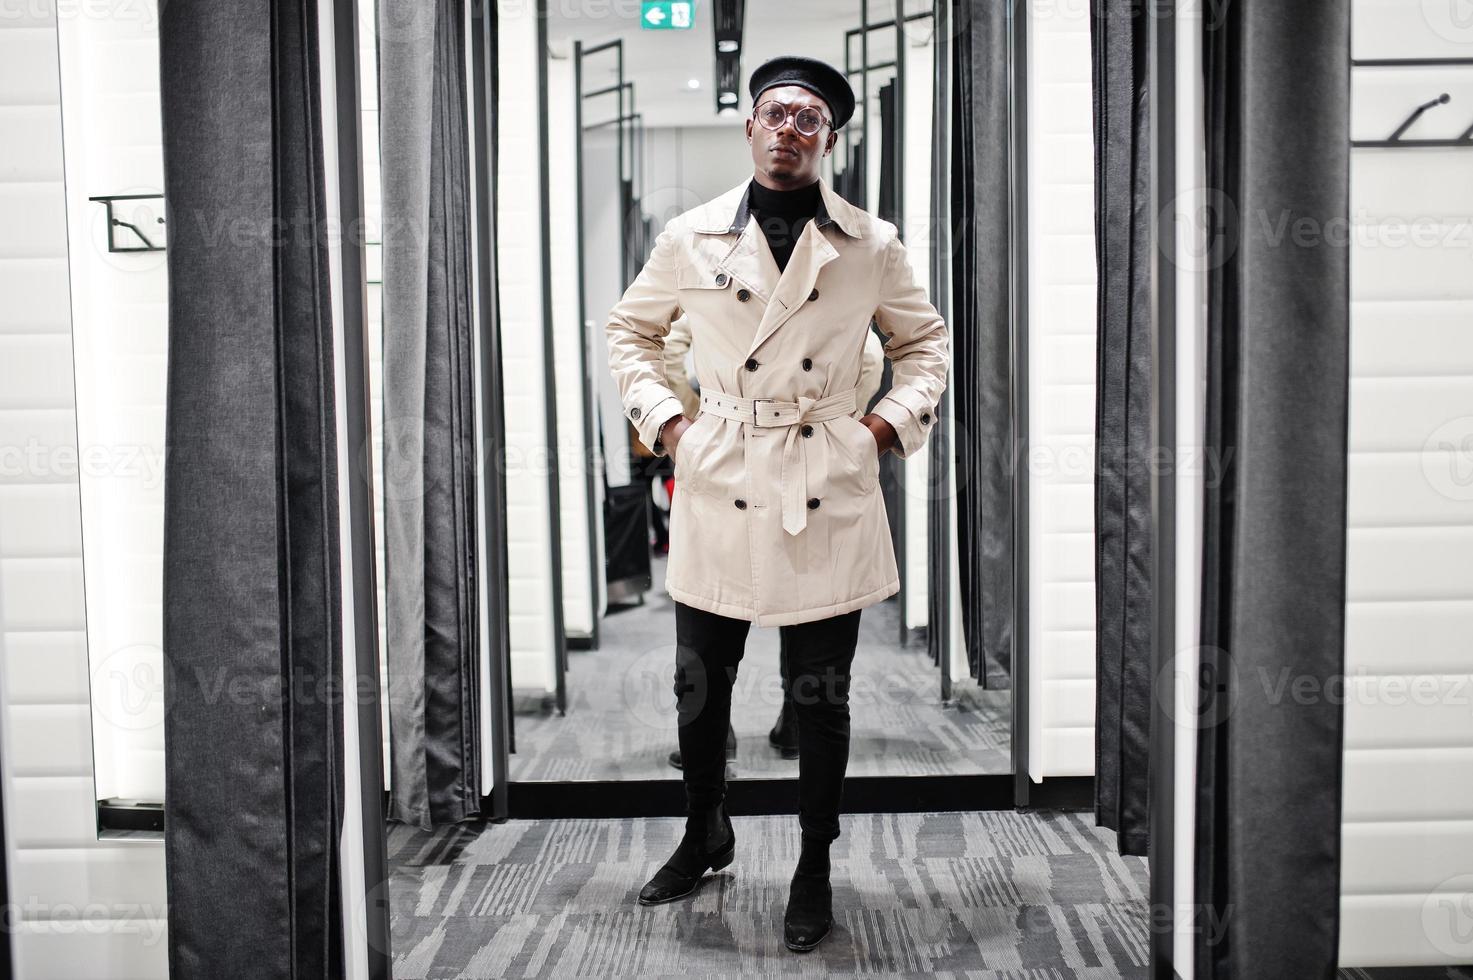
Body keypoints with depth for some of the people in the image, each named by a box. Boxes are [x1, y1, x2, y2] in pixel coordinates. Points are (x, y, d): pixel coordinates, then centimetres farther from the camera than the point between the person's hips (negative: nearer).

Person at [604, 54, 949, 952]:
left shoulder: (873, 245, 1)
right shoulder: (691, 238, 2)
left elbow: (927, 340, 14)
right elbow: (630, 329, 15)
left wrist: (896, 420, 0)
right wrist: (663, 419, 3)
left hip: (831, 493, -1)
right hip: (719, 489, 1)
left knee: (823, 699, 9)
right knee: (700, 686, 13)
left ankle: (815, 870, 28)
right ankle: (706, 838, 39)